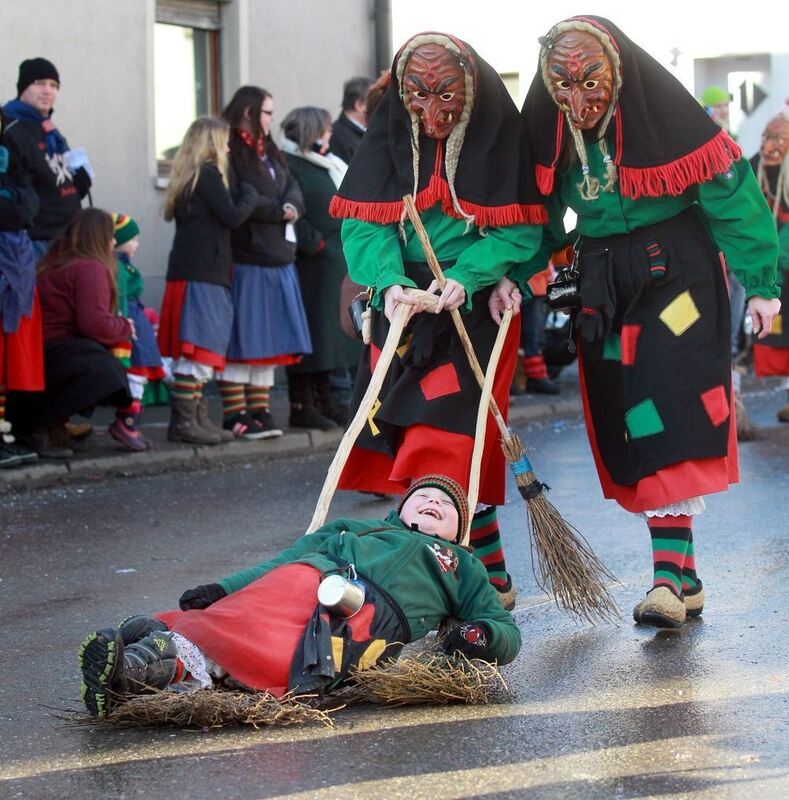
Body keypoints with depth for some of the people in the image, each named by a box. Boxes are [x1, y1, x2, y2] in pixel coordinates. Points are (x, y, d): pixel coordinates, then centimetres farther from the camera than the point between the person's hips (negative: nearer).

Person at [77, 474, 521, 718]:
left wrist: (479, 635, 2)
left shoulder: (463, 567, 39)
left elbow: (507, 631, 28)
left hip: (373, 616, -4)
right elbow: (286, 558, 27)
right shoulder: (359, 528, 39)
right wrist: (223, 588, 10)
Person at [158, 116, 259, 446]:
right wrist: (249, 195, 7)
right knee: (198, 348, -10)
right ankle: (185, 420, -12)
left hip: (185, 271, 10)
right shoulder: (209, 174, -8)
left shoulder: (186, 176, 19)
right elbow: (232, 216, -12)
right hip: (204, 274, -10)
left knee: (192, 354, 11)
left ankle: (196, 418, 14)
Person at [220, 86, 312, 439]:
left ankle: (259, 410, 16)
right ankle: (235, 413, -2)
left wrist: (291, 206, -9)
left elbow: (293, 189, 14)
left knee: (268, 343, 10)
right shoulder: (230, 153, -10)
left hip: (278, 259, 9)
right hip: (245, 260, -9)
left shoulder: (270, 152, 20)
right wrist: (279, 210, -10)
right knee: (241, 342, -6)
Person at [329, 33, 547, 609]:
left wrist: (465, 276, -23)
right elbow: (364, 221, -6)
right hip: (404, 301, 4)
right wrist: (389, 282, -23)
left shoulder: (499, 135, -8)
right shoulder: (391, 135, 0)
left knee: (449, 439, -14)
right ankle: (490, 575, 11)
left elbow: (521, 232, -9)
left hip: (474, 306, -4)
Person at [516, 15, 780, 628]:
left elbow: (733, 199, -12)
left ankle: (670, 574, -19)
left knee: (669, 416, -16)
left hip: (676, 276, -5)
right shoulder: (548, 127, -4)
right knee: (631, 428, 3)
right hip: (603, 286, 5)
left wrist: (760, 283, -10)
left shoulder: (664, 113, -18)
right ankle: (684, 580, 10)